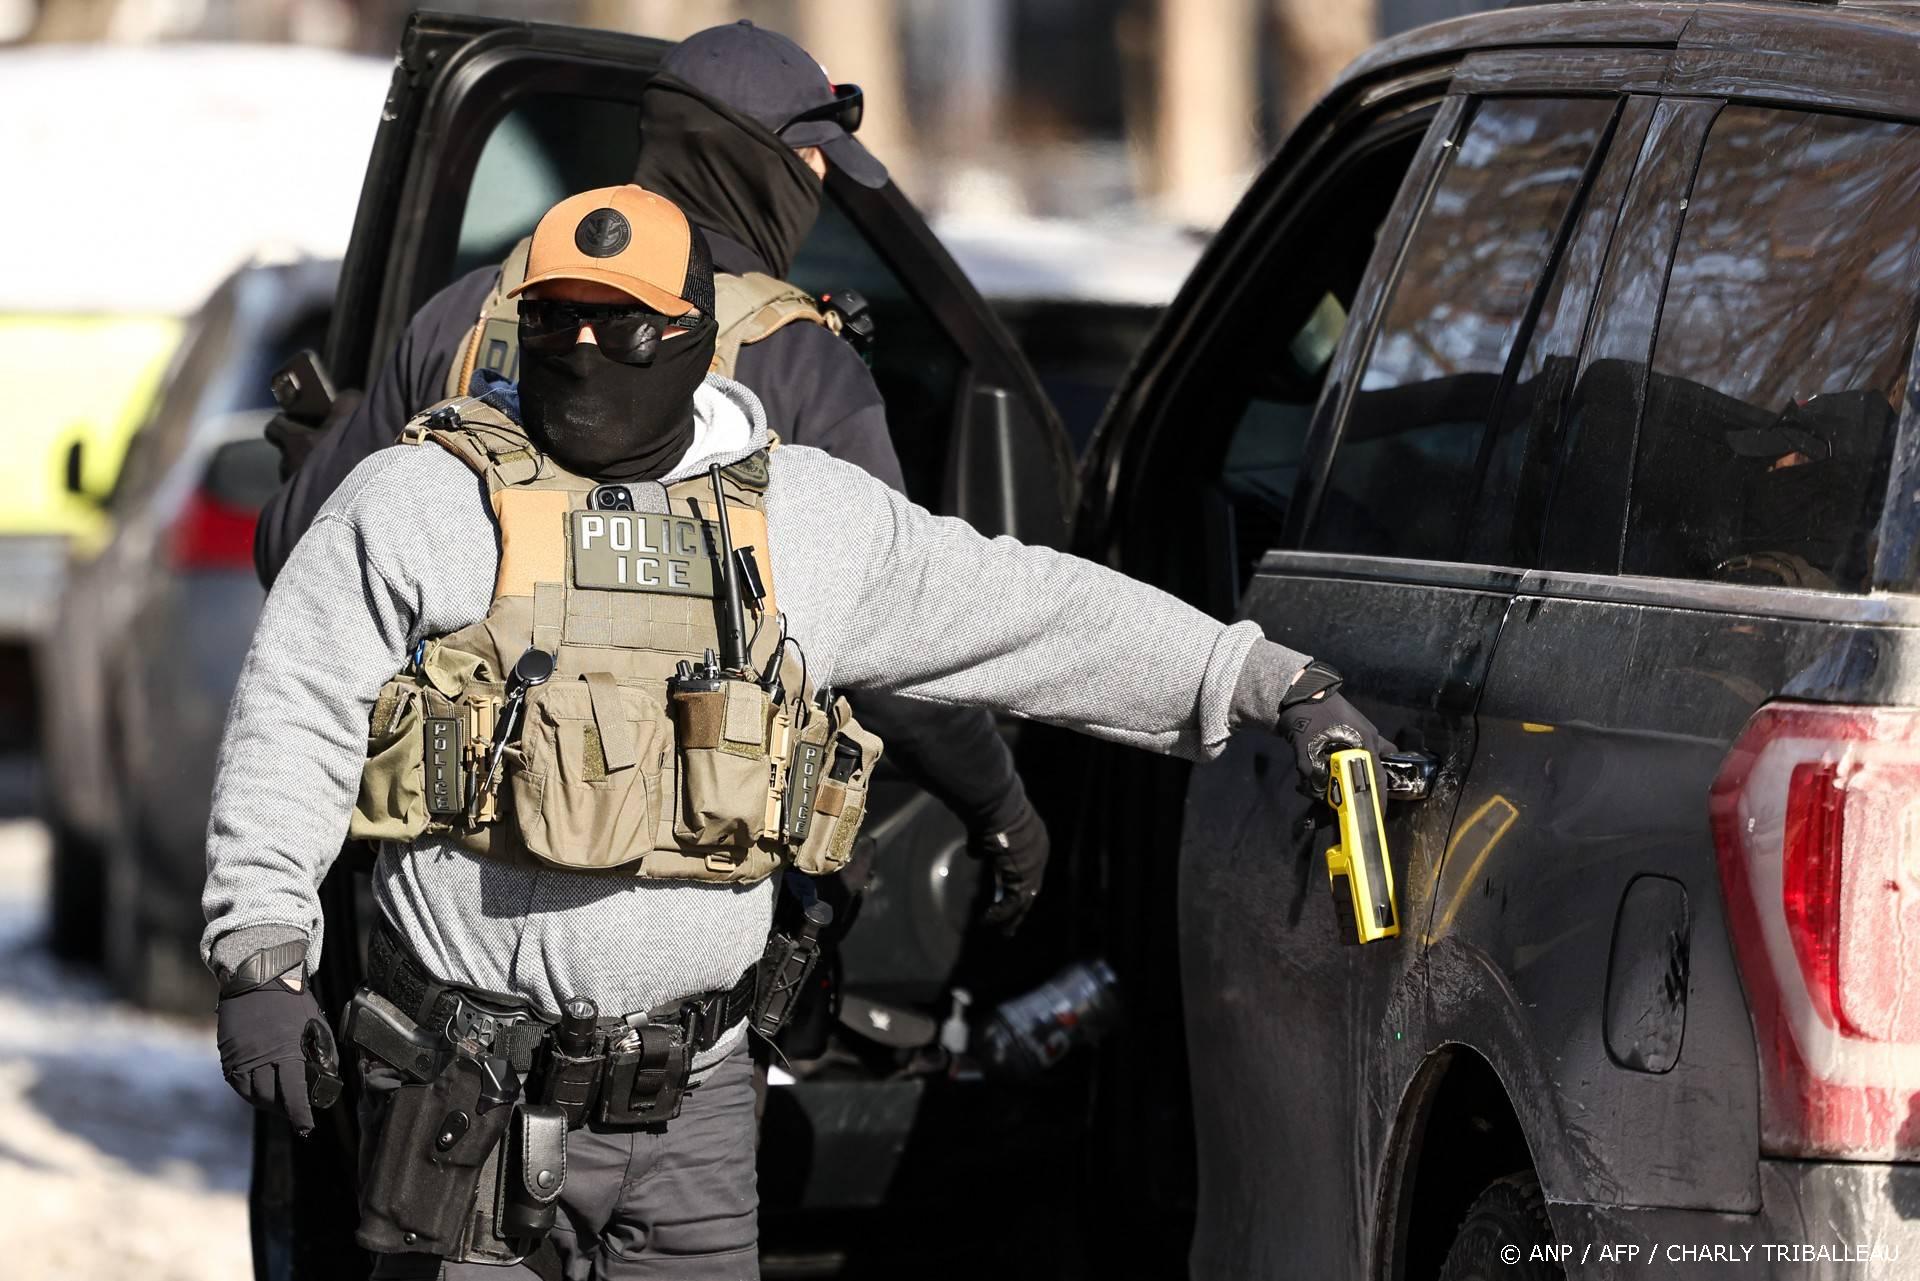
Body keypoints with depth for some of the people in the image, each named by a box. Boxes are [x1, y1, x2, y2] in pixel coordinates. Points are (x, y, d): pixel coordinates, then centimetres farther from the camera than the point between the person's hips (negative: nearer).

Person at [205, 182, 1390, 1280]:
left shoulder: (809, 514, 10)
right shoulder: (421, 502, 0)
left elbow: (1034, 614, 15)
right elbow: (293, 726, -1)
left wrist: (1267, 684, 13)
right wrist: (263, 952, -11)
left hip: (694, 1094, 3)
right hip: (476, 1090, -3)